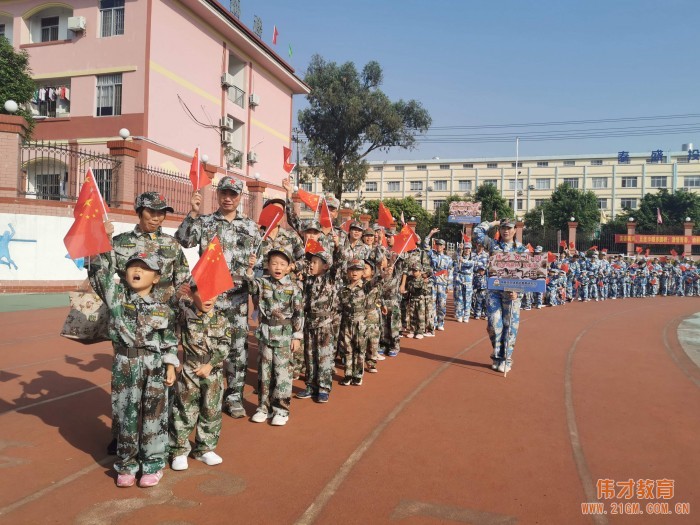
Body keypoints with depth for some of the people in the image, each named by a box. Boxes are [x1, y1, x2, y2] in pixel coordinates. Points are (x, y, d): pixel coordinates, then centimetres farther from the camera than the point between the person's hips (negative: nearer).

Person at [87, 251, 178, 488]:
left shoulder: (162, 308, 0)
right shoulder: (116, 295, 1)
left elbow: (170, 340, 4)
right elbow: (100, 270, -9)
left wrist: (171, 366, 0)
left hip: (155, 367, 0)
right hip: (125, 365, 1)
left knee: (154, 416, 7)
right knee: (126, 415, 10)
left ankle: (152, 466, 22)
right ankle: (126, 466, 27)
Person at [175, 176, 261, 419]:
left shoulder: (250, 226, 10)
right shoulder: (204, 222, 4)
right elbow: (183, 240, -12)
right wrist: (193, 213, -20)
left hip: (238, 297, 2)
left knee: (238, 347, 5)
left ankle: (234, 396, 17)